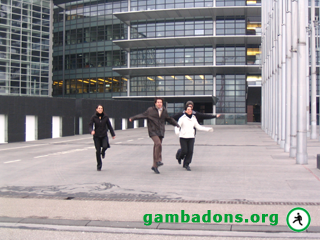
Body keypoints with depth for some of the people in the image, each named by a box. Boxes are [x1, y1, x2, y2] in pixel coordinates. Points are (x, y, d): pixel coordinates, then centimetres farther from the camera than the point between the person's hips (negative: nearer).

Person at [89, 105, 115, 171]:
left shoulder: (105, 117, 1)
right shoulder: (94, 117, -3)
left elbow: (109, 126, 9)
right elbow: (90, 125, -7)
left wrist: (113, 134, 12)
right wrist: (91, 131, -29)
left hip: (104, 136, 1)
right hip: (96, 136, 0)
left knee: (105, 146, -23)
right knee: (98, 151, 0)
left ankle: (103, 152, 16)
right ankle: (99, 165, 16)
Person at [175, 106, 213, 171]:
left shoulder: (193, 118, 8)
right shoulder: (182, 118, -5)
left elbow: (198, 126, 19)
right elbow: (177, 126, -12)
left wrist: (208, 129, 17)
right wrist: (177, 131, -34)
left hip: (191, 137, 3)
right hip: (183, 137, -3)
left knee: (190, 151, -8)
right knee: (184, 151, -6)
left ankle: (186, 164, 6)